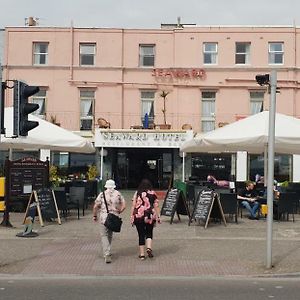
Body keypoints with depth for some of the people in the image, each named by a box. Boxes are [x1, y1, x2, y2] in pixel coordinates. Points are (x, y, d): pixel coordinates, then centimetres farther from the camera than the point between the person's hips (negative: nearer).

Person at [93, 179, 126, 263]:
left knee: (104, 235, 1)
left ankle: (107, 254, -13)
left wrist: (94, 216, 7)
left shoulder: (102, 194, -4)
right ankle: (108, 252, 30)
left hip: (104, 218, -3)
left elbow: (95, 206, -6)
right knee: (110, 235, 20)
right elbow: (123, 206, 1)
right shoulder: (118, 194, 3)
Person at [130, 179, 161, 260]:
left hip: (138, 216, 0)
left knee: (141, 235, 8)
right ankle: (149, 248, -7)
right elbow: (156, 206, 2)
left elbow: (133, 206, -1)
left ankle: (142, 254, 10)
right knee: (149, 233, 16)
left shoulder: (137, 193, 1)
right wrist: (158, 217, 9)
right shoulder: (153, 194, 2)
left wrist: (131, 217, 5)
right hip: (150, 217, 0)